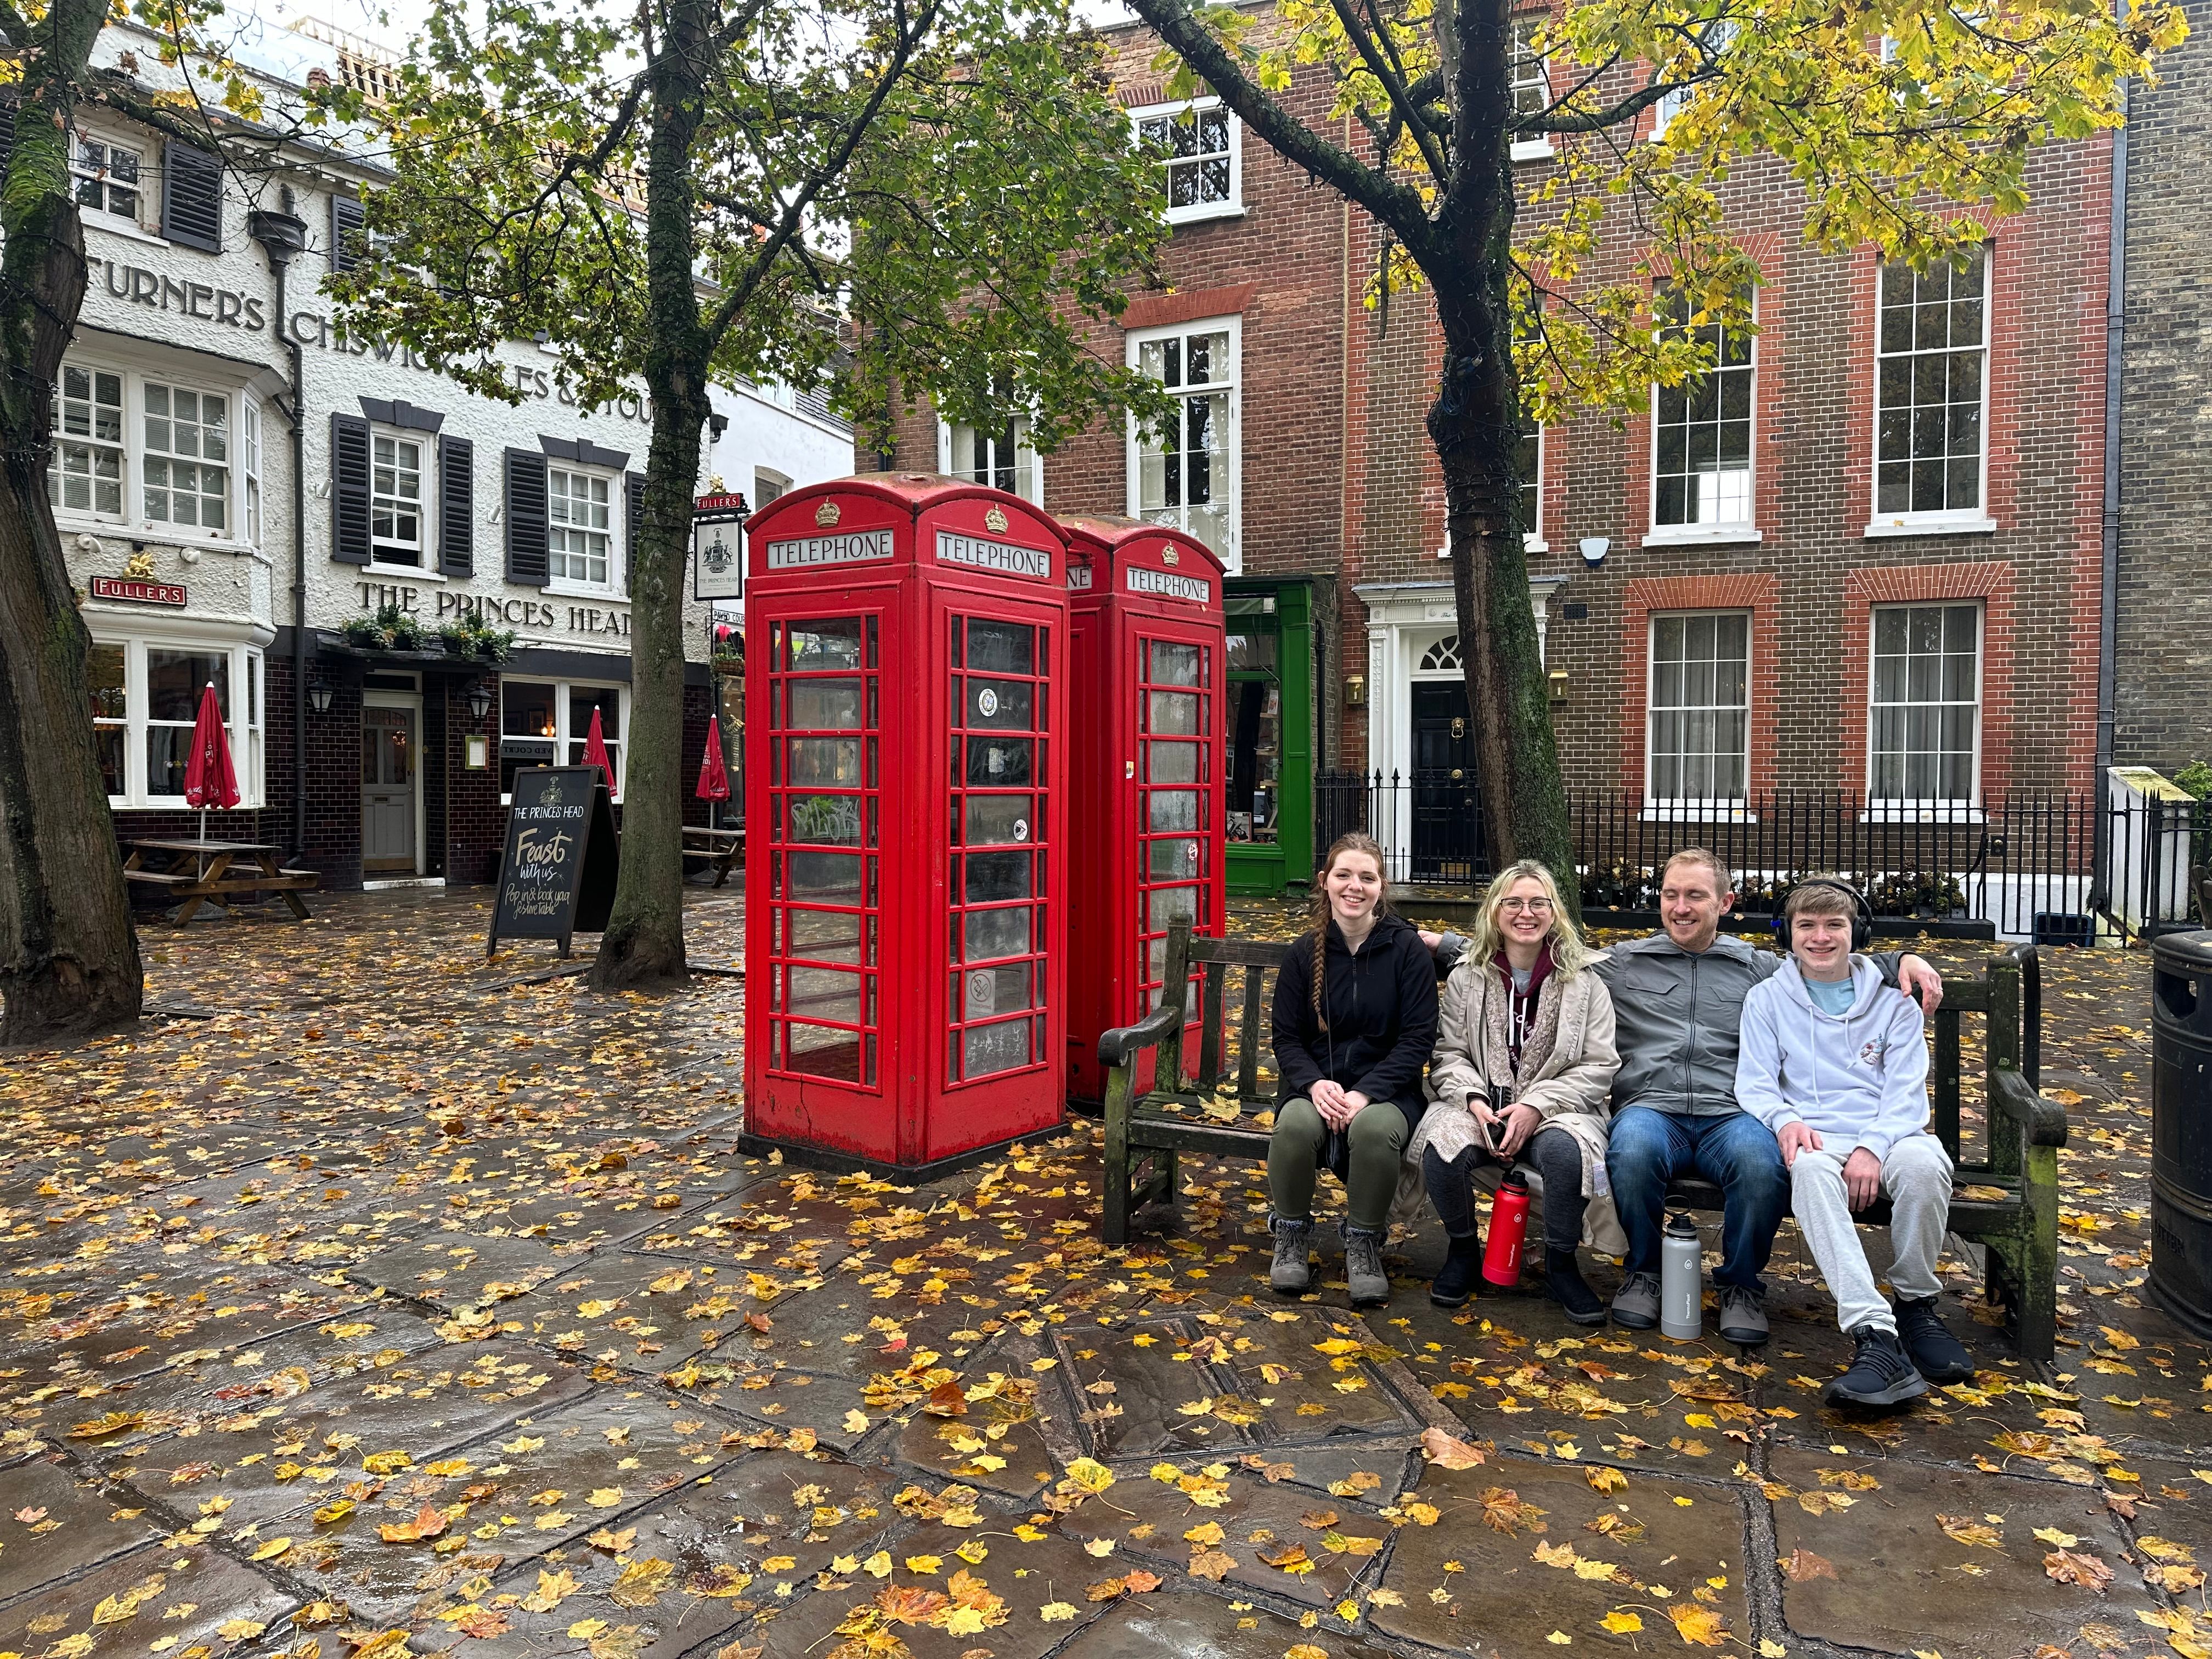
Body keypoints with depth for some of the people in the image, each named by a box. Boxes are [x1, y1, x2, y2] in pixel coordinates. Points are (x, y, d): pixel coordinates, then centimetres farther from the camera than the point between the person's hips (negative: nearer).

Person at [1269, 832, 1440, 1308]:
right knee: (1295, 1123, -33)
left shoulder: (1407, 949, -3)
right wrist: (1315, 1084, -18)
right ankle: (1292, 1236, -6)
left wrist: (1365, 1093, -20)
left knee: (1374, 1127, -36)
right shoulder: (1304, 952, 4)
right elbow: (1286, 1037, 4)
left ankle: (1364, 1243, -10)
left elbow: (1418, 1038, -6)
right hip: (1316, 1085, 2)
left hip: (1386, 1088, -1)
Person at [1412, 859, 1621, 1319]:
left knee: (1565, 1152, -37)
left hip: (1554, 1108, -1)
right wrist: (1474, 1100, -16)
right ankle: (1463, 1248, -1)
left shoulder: (1584, 982, 3)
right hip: (1480, 1105, 1)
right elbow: (1449, 1055, 6)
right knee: (1441, 1149, -32)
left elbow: (1599, 1067, -1)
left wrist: (1536, 1106, -15)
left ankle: (1561, 1264, -8)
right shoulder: (1466, 978, 7)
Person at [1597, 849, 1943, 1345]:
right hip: (1650, 1109, -1)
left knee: (1762, 1162, -35)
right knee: (1634, 1151, -38)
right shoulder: (1619, 964, 20)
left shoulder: (1758, 968, 25)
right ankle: (1644, 1271, -7)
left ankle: (1741, 1284, -6)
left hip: (1730, 1114, 1)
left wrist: (1902, 962, 11)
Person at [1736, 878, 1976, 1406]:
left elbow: (1907, 1089, 4)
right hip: (1817, 1139, -1)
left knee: (1924, 1162, -35)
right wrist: (1785, 1119, -19)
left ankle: (1916, 1304, -10)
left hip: (1888, 1135, 1)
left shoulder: (1892, 999, 15)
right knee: (1810, 1170, -38)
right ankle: (1876, 1338, -46)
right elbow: (1754, 1083, 5)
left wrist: (1873, 1148, -16)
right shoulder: (1768, 999, 14)